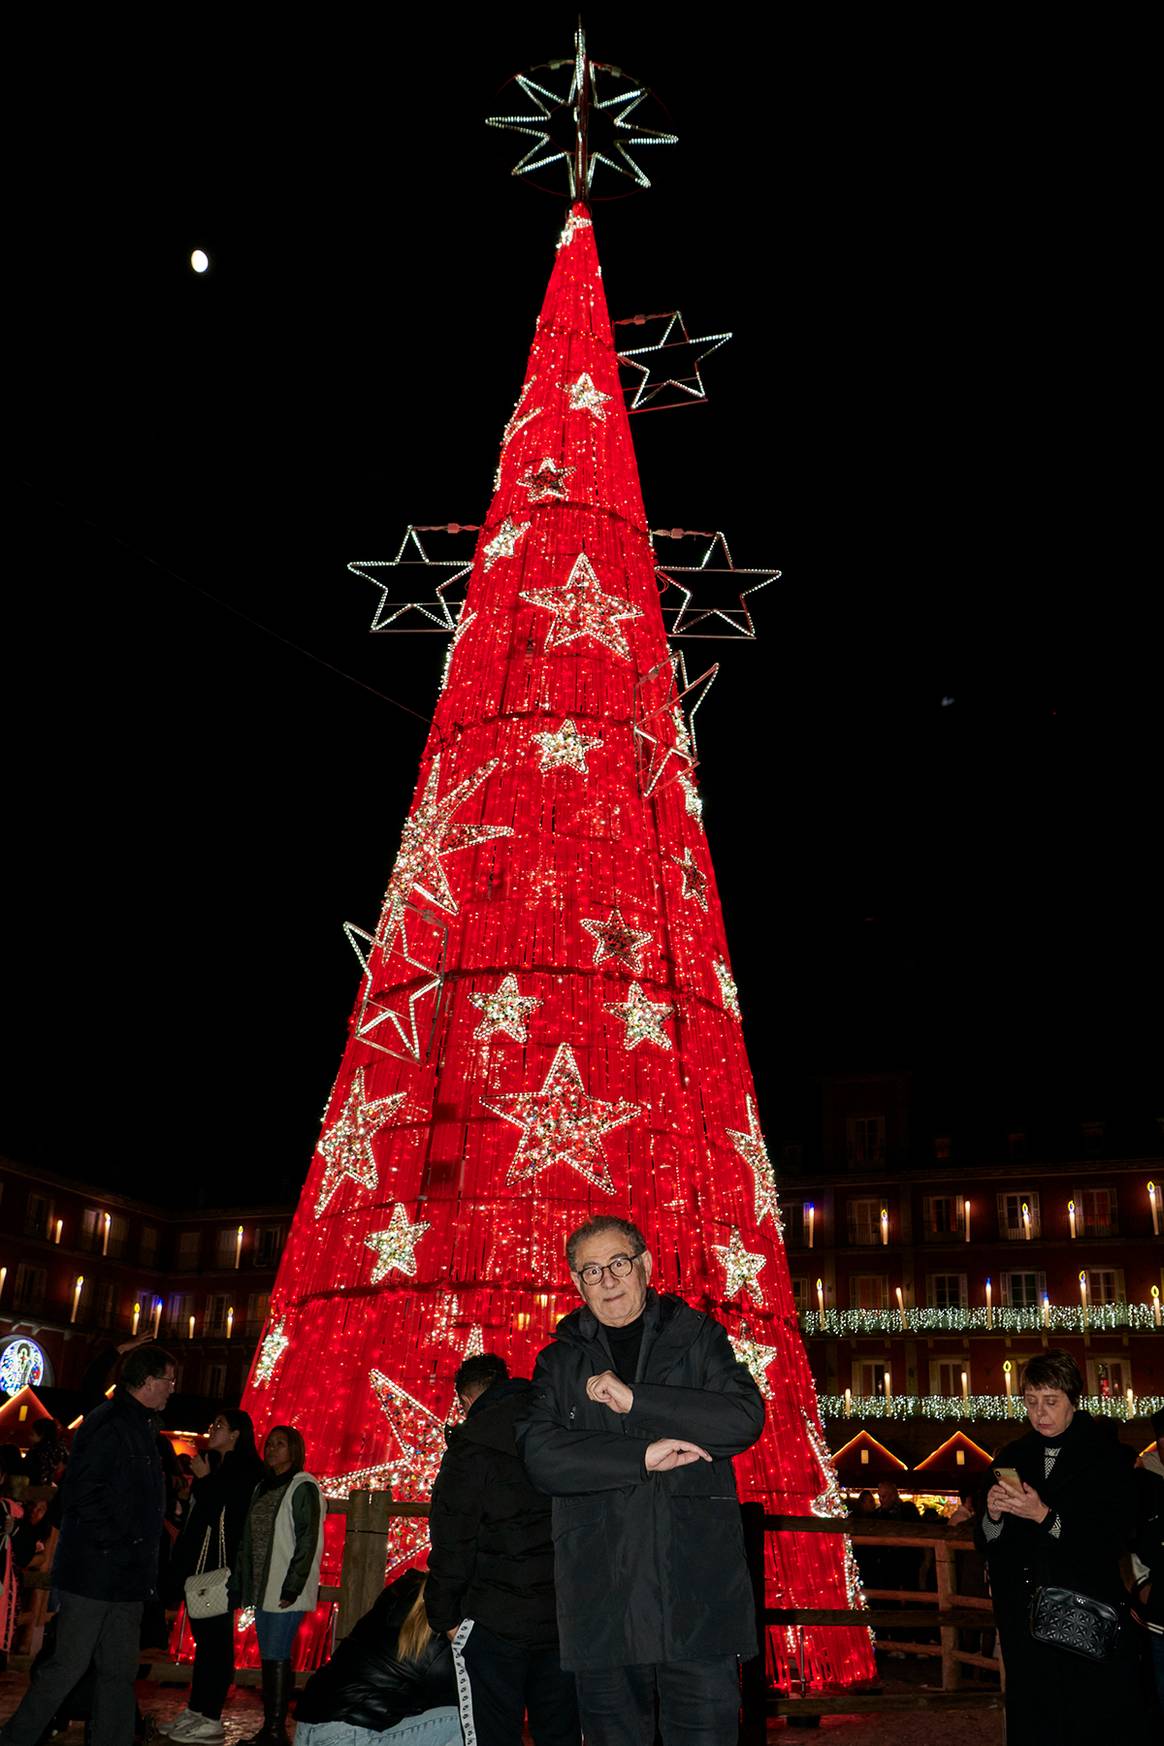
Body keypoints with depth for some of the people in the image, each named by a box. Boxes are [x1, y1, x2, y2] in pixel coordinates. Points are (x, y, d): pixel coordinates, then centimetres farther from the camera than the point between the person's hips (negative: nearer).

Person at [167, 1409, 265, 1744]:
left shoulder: (245, 1469, -11)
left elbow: (221, 1513, -19)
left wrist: (204, 1479, -10)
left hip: (220, 1565, -8)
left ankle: (211, 1719, 0)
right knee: (203, 1636, 13)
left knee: (214, 1638, -4)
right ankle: (195, 1710, 20)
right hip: (198, 1562, 8)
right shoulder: (213, 1463, 14)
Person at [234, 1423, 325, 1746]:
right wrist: (241, 1583, 11)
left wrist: (292, 1587, -18)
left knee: (277, 1657, -8)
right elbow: (249, 1540, 17)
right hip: (261, 1587, 7)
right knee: (268, 1657, 10)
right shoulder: (263, 1487, 16)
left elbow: (308, 1542, -14)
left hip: (286, 1592, -7)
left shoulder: (303, 1487, -9)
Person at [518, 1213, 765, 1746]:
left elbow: (745, 1419, -7)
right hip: (601, 1599, 1)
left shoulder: (698, 1337, 9)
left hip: (698, 1589, -1)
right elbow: (540, 1456, -5)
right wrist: (643, 1457, -15)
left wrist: (634, 1399, -12)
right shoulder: (559, 1361, 10)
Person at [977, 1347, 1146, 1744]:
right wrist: (993, 1515, -10)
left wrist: (1044, 1516, -19)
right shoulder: (1012, 1458, 9)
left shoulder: (1104, 1455, -3)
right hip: (1025, 1619, 4)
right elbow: (988, 1546, 11)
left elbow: (1115, 1541, -12)